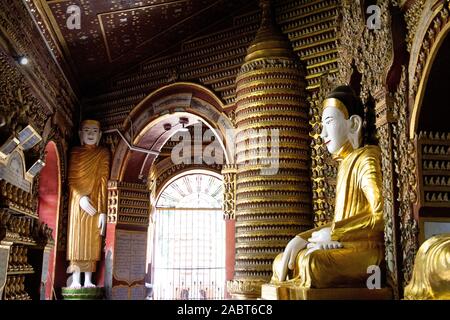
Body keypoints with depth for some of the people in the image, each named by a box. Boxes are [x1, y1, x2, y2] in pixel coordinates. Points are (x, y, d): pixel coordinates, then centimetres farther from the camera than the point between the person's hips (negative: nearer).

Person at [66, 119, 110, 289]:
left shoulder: (103, 153, 4)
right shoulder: (75, 152, 8)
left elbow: (103, 181, -3)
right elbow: (70, 179, 1)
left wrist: (103, 211, -10)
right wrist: (81, 198, -18)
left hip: (95, 204, 0)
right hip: (77, 202, 1)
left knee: (92, 241, -1)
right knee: (77, 238, -3)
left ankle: (88, 280, 3)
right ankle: (75, 280, -1)